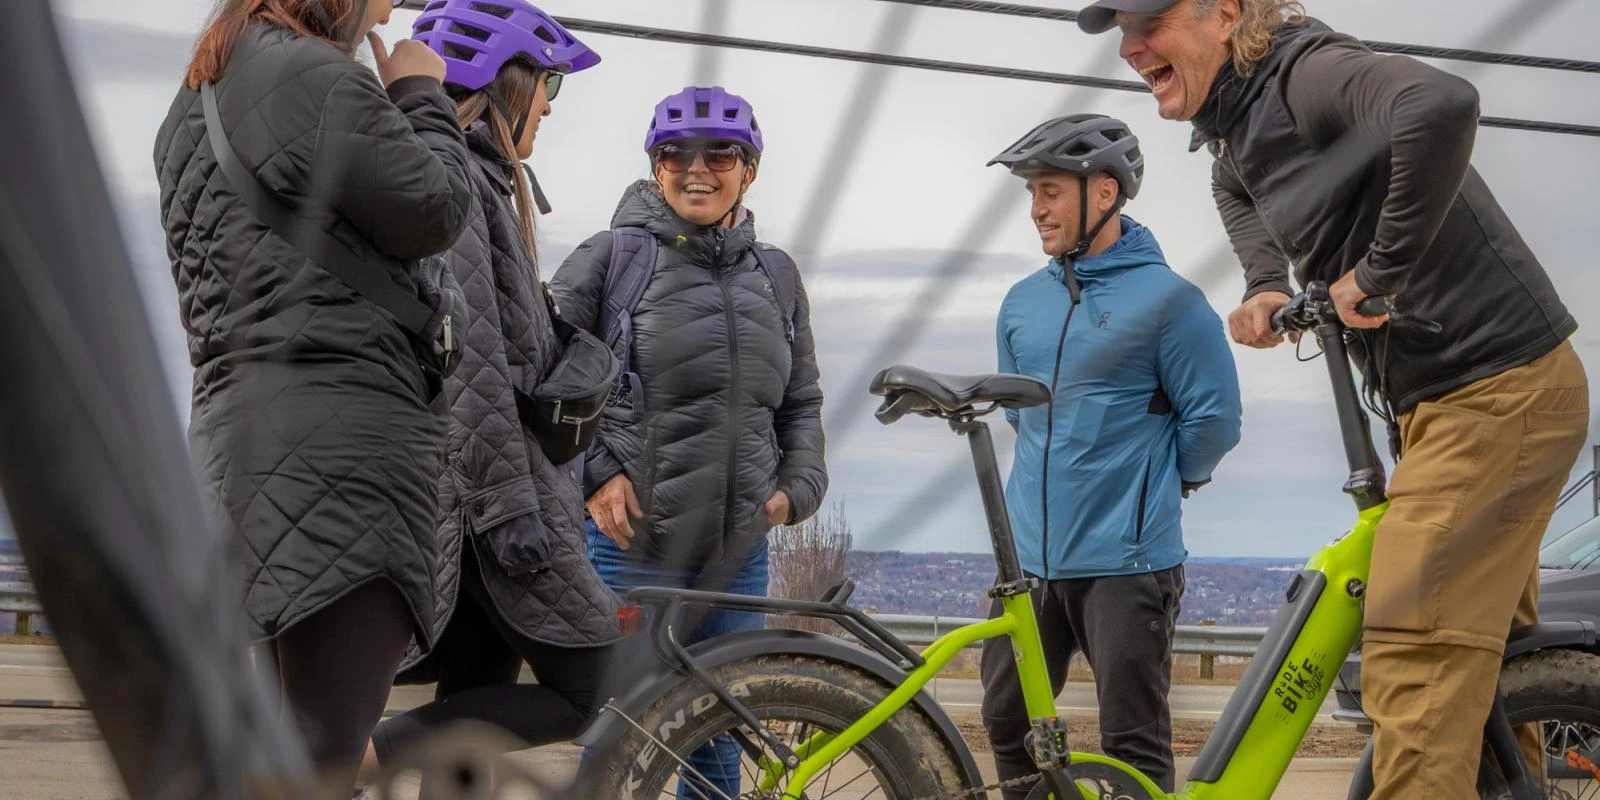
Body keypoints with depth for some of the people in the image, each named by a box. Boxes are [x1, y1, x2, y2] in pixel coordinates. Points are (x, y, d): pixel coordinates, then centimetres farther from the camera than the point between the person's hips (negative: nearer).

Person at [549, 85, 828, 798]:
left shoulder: (777, 276, 12)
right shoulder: (612, 256, -2)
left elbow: (802, 403, 21)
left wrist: (798, 485, 5)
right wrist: (592, 473, -12)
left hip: (738, 552, 4)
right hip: (631, 544, -4)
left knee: (718, 737, 11)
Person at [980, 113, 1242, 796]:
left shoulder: (1166, 297, -8)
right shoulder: (1022, 302, 10)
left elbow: (1214, 418, -5)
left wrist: (1153, 485, 7)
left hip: (1126, 560, -6)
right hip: (1028, 555, 6)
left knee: (1133, 743, -1)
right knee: (1007, 725, 12)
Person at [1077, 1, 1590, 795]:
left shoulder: (1310, 73, -19)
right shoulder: (1235, 134, 9)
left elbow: (1442, 106, -39)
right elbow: (1240, 193, 33)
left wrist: (1380, 271, -27)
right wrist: (1265, 286, 11)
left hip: (1496, 390, -10)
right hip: (1439, 400, 10)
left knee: (1416, 661, -13)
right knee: (1479, 653, 18)